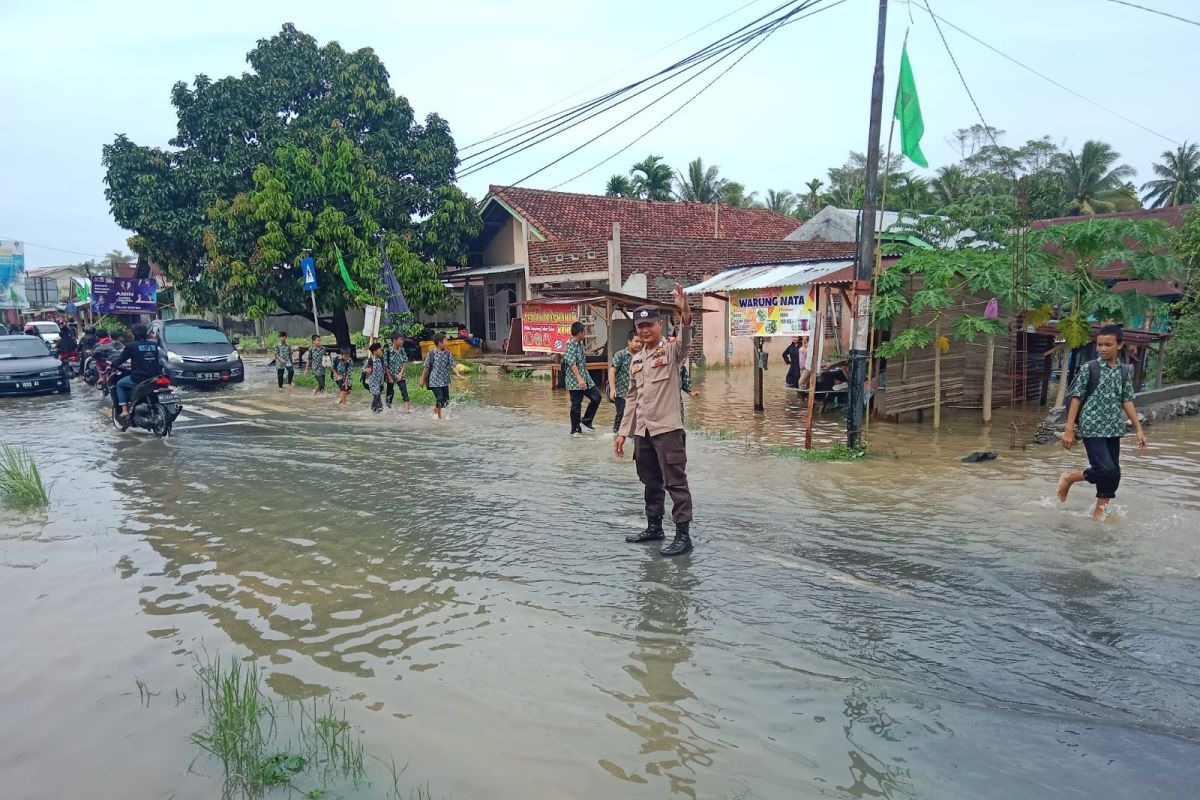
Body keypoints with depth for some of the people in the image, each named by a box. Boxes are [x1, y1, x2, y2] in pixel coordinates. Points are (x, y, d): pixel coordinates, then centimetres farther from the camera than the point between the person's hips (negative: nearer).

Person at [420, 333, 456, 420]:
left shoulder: (448, 354, 3)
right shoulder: (431, 353, -8)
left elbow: (452, 366, 2)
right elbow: (426, 367, -1)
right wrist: (422, 380, 3)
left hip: (445, 381, 5)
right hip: (435, 381, -5)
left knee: (446, 401, 8)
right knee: (440, 399, -9)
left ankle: (435, 408, 35)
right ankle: (439, 416, 13)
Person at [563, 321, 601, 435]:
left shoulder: (580, 344, 12)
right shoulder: (570, 346, -16)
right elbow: (572, 364, -25)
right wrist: (580, 379, -33)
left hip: (585, 379, 9)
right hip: (575, 381, -9)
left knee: (596, 397, 7)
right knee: (576, 405, -1)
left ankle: (586, 420, 20)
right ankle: (575, 430, 10)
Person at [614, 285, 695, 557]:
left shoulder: (671, 351, -5)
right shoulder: (636, 360, 13)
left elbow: (685, 340, -30)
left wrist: (685, 313, -49)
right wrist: (623, 432, 13)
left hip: (668, 428, -7)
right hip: (642, 431, 7)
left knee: (675, 482, -4)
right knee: (651, 483, 16)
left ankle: (683, 535, 1)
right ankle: (654, 527, 29)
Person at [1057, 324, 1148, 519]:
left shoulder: (1125, 371, 8)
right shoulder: (1089, 368, -6)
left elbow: (1127, 401, 12)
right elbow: (1076, 398, -6)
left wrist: (1138, 429, 8)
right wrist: (1069, 430, -10)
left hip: (1113, 429, 5)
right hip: (1092, 427, -5)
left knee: (1114, 473, 5)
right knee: (1105, 469, -15)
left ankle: (1099, 511, 17)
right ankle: (1069, 478, 9)